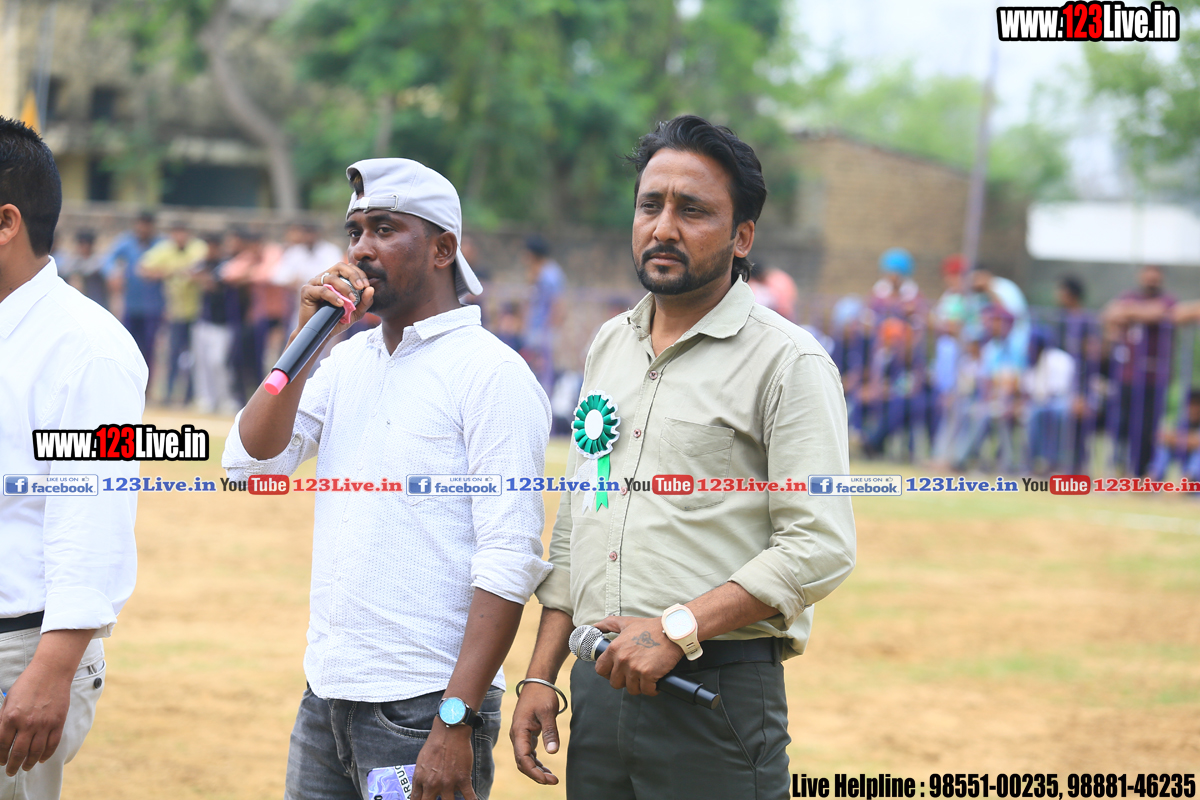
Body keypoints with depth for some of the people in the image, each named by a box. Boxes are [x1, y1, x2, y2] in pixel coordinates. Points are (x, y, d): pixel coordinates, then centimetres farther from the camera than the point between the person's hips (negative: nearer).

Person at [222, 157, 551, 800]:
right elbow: (249, 462, 4)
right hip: (325, 697, 6)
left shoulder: (492, 374, -9)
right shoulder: (347, 362, 13)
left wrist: (456, 723, -21)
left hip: (423, 706, -6)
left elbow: (509, 561, -15)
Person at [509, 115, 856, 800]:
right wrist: (541, 675, 13)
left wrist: (678, 629, -20)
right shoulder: (610, 346, 15)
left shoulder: (788, 362, -7)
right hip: (598, 686, 6)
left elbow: (821, 548, -15)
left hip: (718, 691, -6)